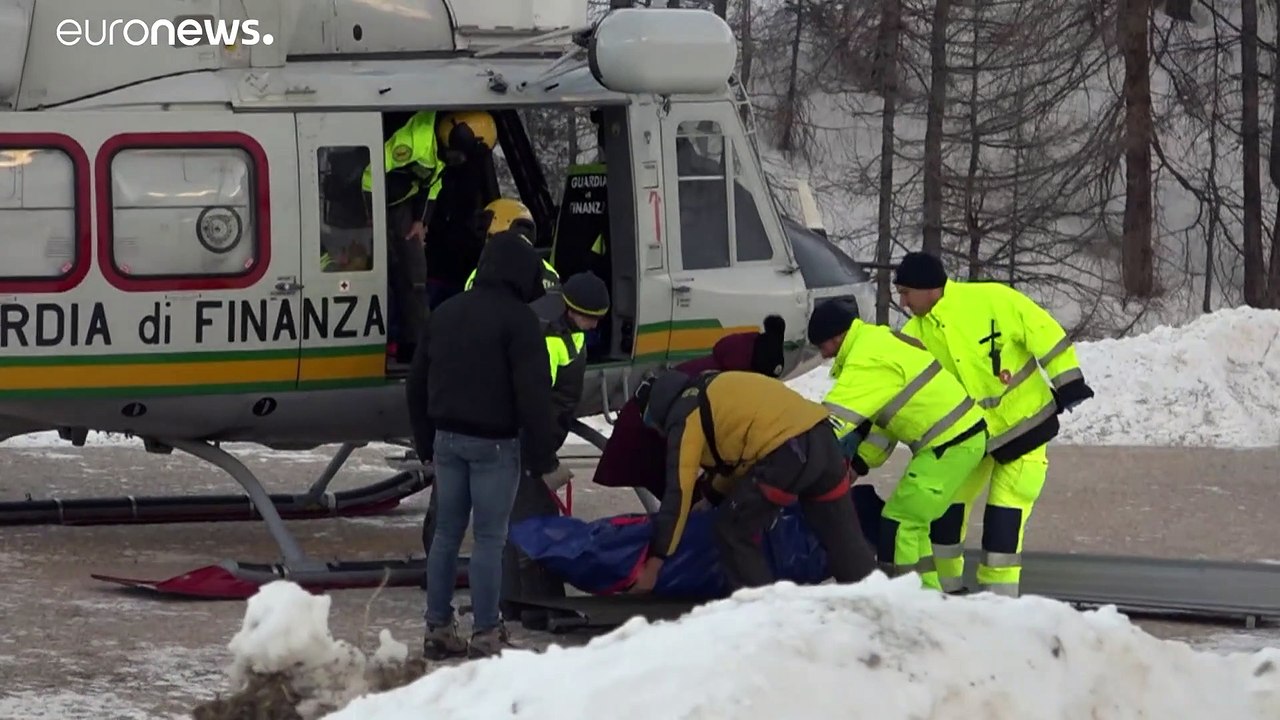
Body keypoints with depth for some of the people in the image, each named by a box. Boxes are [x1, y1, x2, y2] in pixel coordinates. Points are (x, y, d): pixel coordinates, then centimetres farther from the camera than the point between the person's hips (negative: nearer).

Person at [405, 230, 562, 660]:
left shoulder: (445, 313, 11)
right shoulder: (517, 319, -12)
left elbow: (417, 385, 17)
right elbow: (533, 395, -16)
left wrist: (427, 444, 24)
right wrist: (544, 459, -11)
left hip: (448, 438, 6)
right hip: (494, 443, -6)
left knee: (446, 532, 12)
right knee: (490, 538, -3)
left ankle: (438, 629, 14)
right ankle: (486, 635, -2)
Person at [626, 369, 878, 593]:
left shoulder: (686, 418, 4)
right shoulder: (718, 389, 28)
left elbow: (678, 492, -1)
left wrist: (654, 563, 0)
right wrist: (713, 498, 48)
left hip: (785, 453, -8)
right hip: (822, 434, 8)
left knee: (734, 532, 6)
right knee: (842, 536, 18)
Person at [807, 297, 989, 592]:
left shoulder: (867, 362, -19)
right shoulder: (877, 342, 13)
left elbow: (834, 419, -25)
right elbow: (882, 413, 19)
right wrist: (860, 464, 13)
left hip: (951, 444, -10)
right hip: (961, 435, 10)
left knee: (900, 520, -9)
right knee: (911, 519, 17)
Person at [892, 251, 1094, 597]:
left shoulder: (992, 300, -20)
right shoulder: (915, 336, -5)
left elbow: (1045, 334, -16)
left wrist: (1067, 382, -16)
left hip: (1024, 425, -5)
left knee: (1005, 512, -8)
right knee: (946, 503, 3)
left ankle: (998, 592, 1)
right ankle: (943, 584, 19)